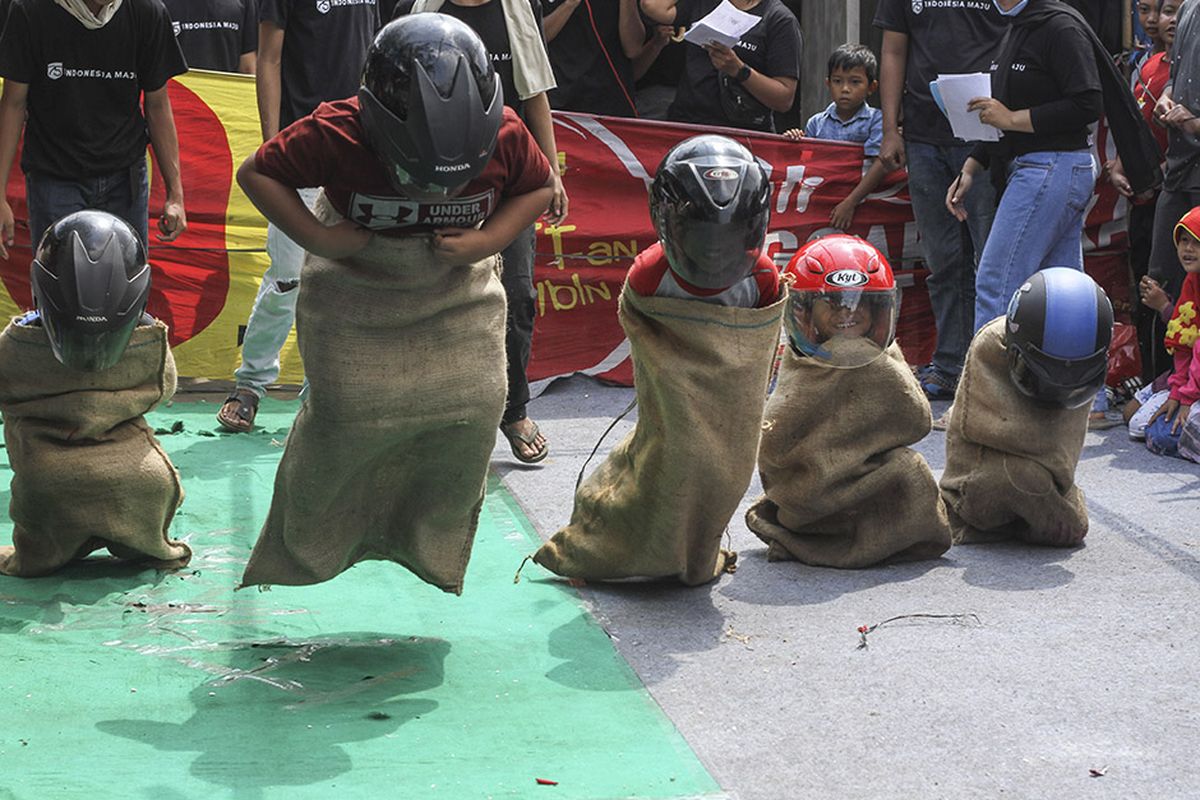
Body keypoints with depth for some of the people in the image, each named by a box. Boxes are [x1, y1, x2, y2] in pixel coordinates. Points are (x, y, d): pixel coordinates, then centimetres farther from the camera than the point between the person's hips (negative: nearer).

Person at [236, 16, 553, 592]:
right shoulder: (337, 135, -29)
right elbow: (257, 173, -17)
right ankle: (302, 554, 22)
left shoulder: (505, 136, -23)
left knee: (472, 412, -4)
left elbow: (540, 186, -3)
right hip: (353, 301, -2)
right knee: (342, 418, -4)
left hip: (458, 295, 3)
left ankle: (432, 552, 21)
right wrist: (315, 237, -27)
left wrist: (485, 243, -19)